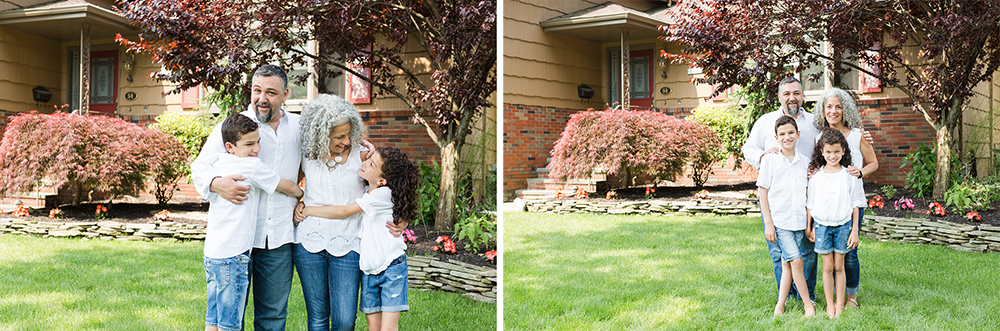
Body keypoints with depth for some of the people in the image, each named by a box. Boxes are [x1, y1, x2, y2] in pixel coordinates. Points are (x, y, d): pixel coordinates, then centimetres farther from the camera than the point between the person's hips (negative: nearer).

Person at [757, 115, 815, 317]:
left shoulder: (804, 161, 7)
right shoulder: (770, 160, -3)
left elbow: (808, 192, 15)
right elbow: (763, 193, -2)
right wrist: (768, 223, -6)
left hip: (799, 221, 4)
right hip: (779, 220, -4)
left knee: (787, 263, 7)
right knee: (796, 261, -11)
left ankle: (780, 304, 14)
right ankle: (808, 304, 0)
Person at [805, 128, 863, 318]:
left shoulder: (849, 175, -2)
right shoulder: (816, 175, -2)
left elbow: (854, 204, 2)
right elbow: (810, 203, 6)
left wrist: (854, 230, 0)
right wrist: (808, 227, 7)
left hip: (843, 224, 0)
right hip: (822, 225, 0)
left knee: (839, 266, 4)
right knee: (827, 266, 3)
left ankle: (840, 304, 14)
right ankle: (829, 305, 13)